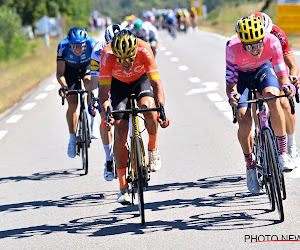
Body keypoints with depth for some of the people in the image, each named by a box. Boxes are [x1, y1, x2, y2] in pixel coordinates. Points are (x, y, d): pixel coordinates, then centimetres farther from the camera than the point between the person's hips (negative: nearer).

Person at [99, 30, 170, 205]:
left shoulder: (144, 50, -35)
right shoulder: (108, 55, -34)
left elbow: (156, 83, -34)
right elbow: (104, 90, -33)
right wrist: (106, 114, -49)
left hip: (141, 80, 0)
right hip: (119, 85, 0)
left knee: (147, 106, -34)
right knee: (120, 132, -11)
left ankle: (153, 149, -6)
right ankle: (123, 188, -5)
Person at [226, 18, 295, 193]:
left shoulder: (272, 42, -33)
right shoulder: (233, 50, -36)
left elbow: (281, 73, -26)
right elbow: (230, 83, -30)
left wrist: (287, 85, -48)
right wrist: (232, 95, -52)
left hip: (263, 69, 1)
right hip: (241, 75, -1)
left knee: (273, 100, -31)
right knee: (244, 122, -17)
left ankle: (283, 152, -19)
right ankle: (250, 167, 5)